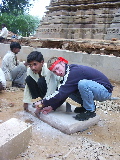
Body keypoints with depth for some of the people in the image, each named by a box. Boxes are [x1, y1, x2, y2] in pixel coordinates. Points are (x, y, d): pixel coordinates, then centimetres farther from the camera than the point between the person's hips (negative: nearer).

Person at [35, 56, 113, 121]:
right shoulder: (69, 72, 3)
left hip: (105, 91, -8)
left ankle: (90, 111, -12)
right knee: (67, 90, -4)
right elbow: (63, 93, 7)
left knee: (82, 83, -36)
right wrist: (52, 107, -1)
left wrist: (43, 102, -15)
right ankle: (87, 105, 12)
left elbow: (60, 94, -27)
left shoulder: (74, 72, -25)